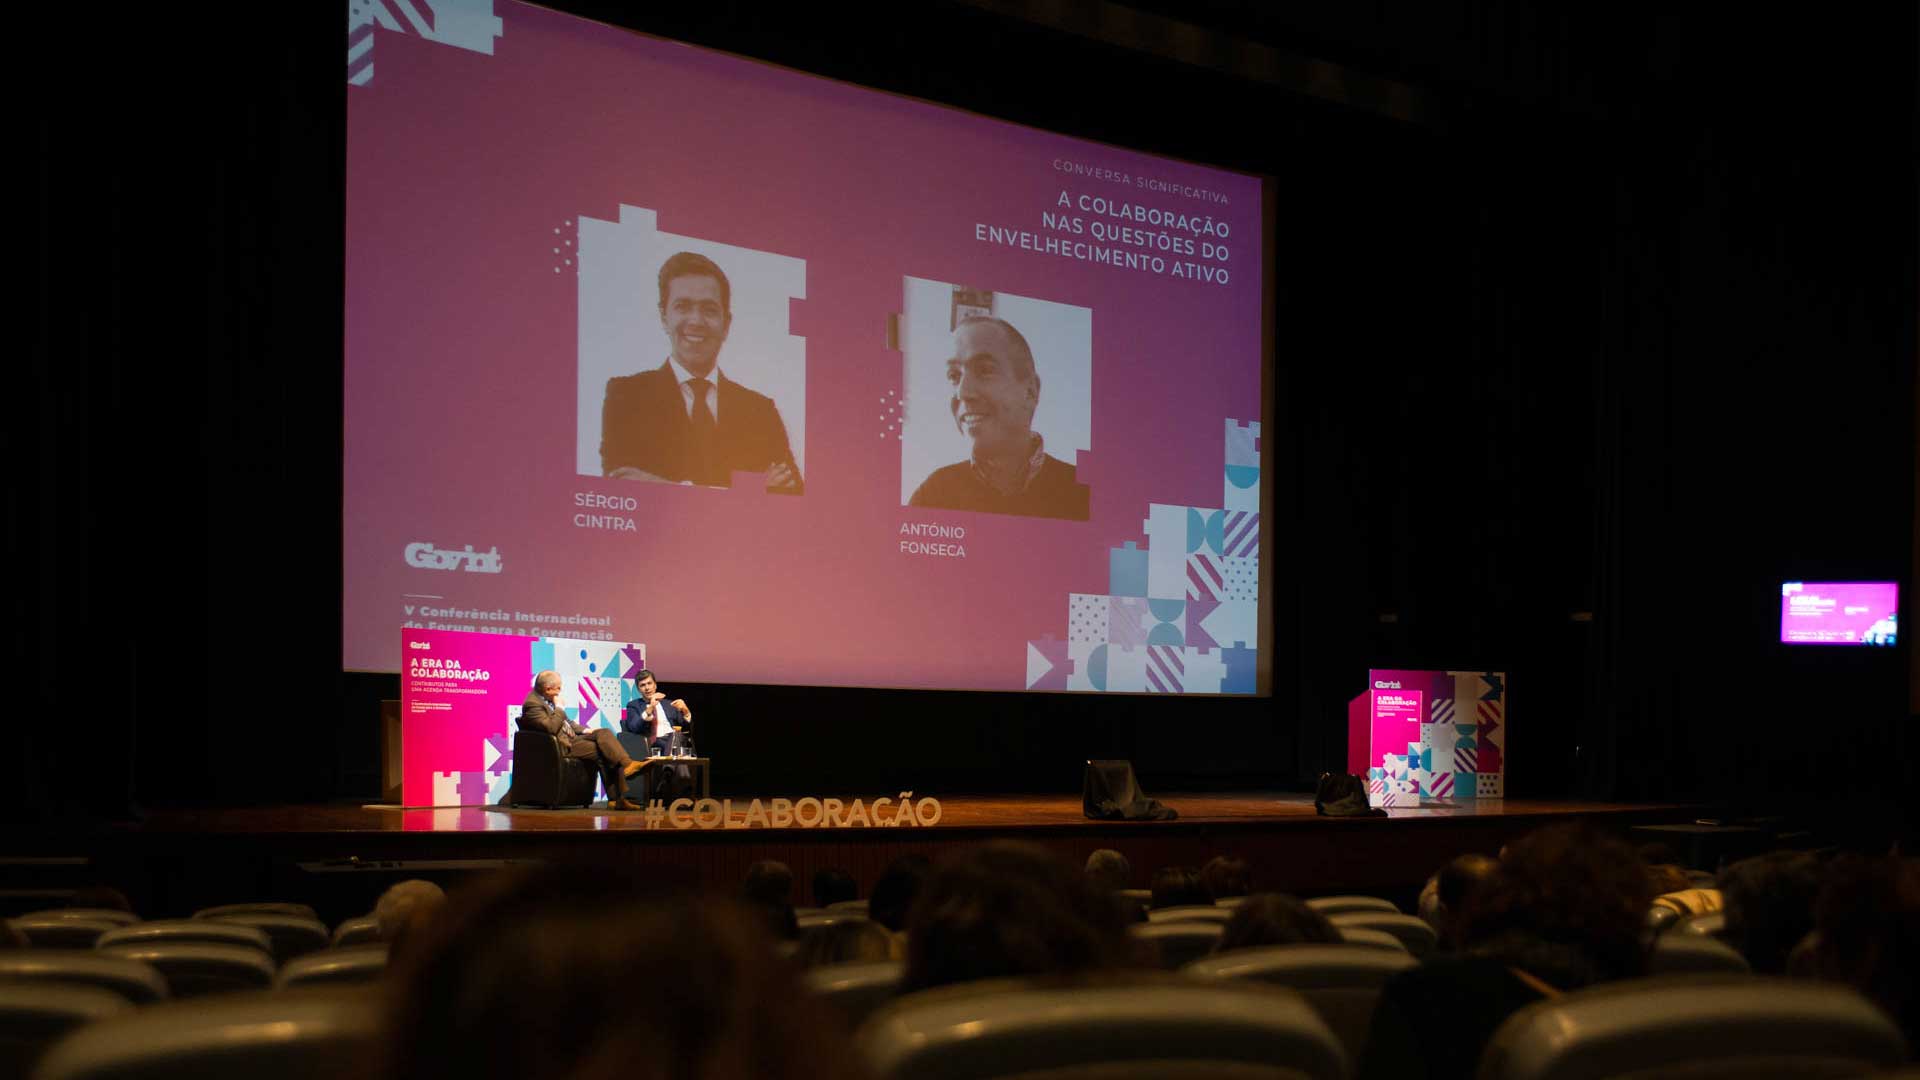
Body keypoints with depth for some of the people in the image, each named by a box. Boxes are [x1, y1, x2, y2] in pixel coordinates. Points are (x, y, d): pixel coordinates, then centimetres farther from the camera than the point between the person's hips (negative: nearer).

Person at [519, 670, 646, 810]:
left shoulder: (547, 699, 15)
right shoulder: (532, 704, -15)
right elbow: (550, 727, -26)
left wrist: (584, 730, 11)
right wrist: (559, 708, -14)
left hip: (572, 738, 9)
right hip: (562, 746, -9)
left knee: (604, 733, -11)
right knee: (602, 752, -21)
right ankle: (616, 798, -16)